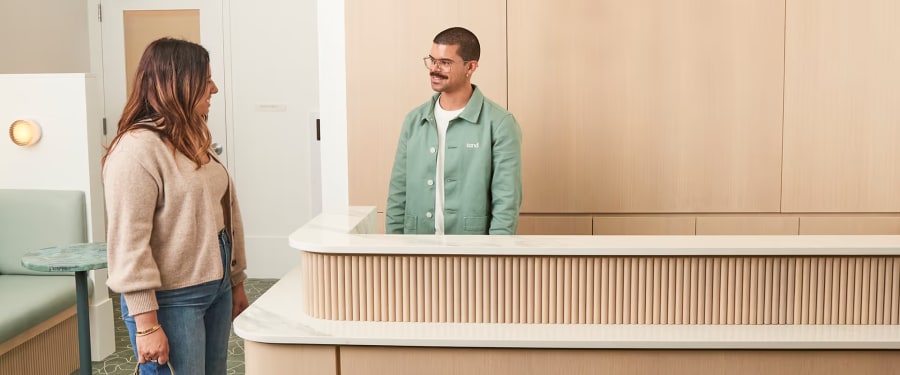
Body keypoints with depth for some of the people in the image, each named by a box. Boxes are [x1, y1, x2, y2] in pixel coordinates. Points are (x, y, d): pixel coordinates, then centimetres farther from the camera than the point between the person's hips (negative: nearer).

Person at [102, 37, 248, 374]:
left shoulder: (193, 141, 12)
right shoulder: (137, 149, -16)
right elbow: (128, 243, -19)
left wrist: (236, 281, 15)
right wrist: (146, 324, -21)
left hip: (216, 289, 9)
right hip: (171, 301, -8)